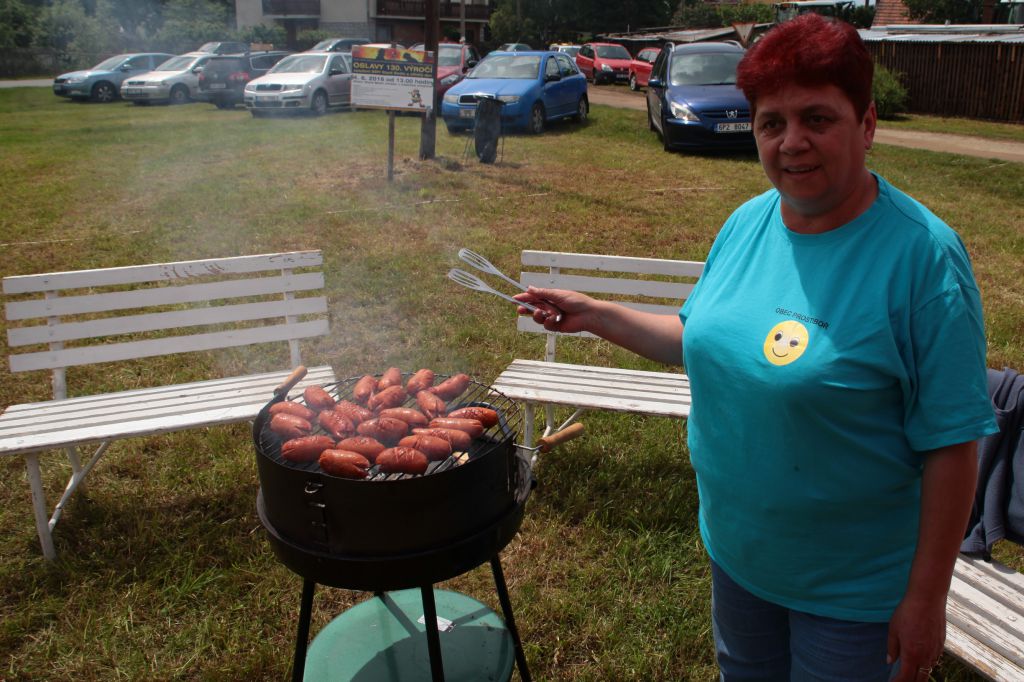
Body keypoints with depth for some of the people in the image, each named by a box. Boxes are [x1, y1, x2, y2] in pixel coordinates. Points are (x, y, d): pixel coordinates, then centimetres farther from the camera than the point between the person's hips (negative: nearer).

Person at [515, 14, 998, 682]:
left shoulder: (922, 254, -23)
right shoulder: (747, 222, -5)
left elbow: (952, 445, -20)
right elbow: (702, 339, 10)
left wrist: (926, 597, -17)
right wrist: (593, 315, 3)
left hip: (853, 588, -5)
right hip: (736, 550, 6)